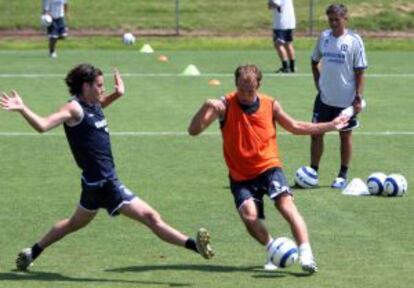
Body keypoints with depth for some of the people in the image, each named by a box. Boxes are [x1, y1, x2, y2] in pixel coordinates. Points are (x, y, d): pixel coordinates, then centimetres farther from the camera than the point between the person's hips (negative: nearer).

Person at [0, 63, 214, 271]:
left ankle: (32, 253, 38)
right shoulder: (74, 108, -16)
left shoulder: (92, 105, 9)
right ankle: (194, 245, -12)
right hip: (103, 183, -10)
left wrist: (117, 94, 21)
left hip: (96, 182, 10)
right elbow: (43, 125, -29)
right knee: (150, 217, -11)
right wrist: (22, 109, -44)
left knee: (75, 223, 28)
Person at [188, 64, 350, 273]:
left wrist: (330, 125, 15)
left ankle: (306, 253, -28)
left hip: (269, 167, 1)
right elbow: (194, 131, -15)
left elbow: (295, 127, 17)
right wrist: (206, 109, -34)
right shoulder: (225, 106, -8)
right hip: (240, 176, -1)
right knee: (249, 215, -21)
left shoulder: (270, 105, 0)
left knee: (285, 203, -24)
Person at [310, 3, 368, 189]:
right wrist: (317, 82, 6)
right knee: (316, 132, 3)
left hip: (346, 99, -4)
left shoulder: (354, 41, -9)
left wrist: (358, 97, -12)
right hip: (324, 97, 4)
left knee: (345, 135, 7)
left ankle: (343, 175, 17)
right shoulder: (324, 37, 3)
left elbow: (360, 71, -8)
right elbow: (315, 61, 18)